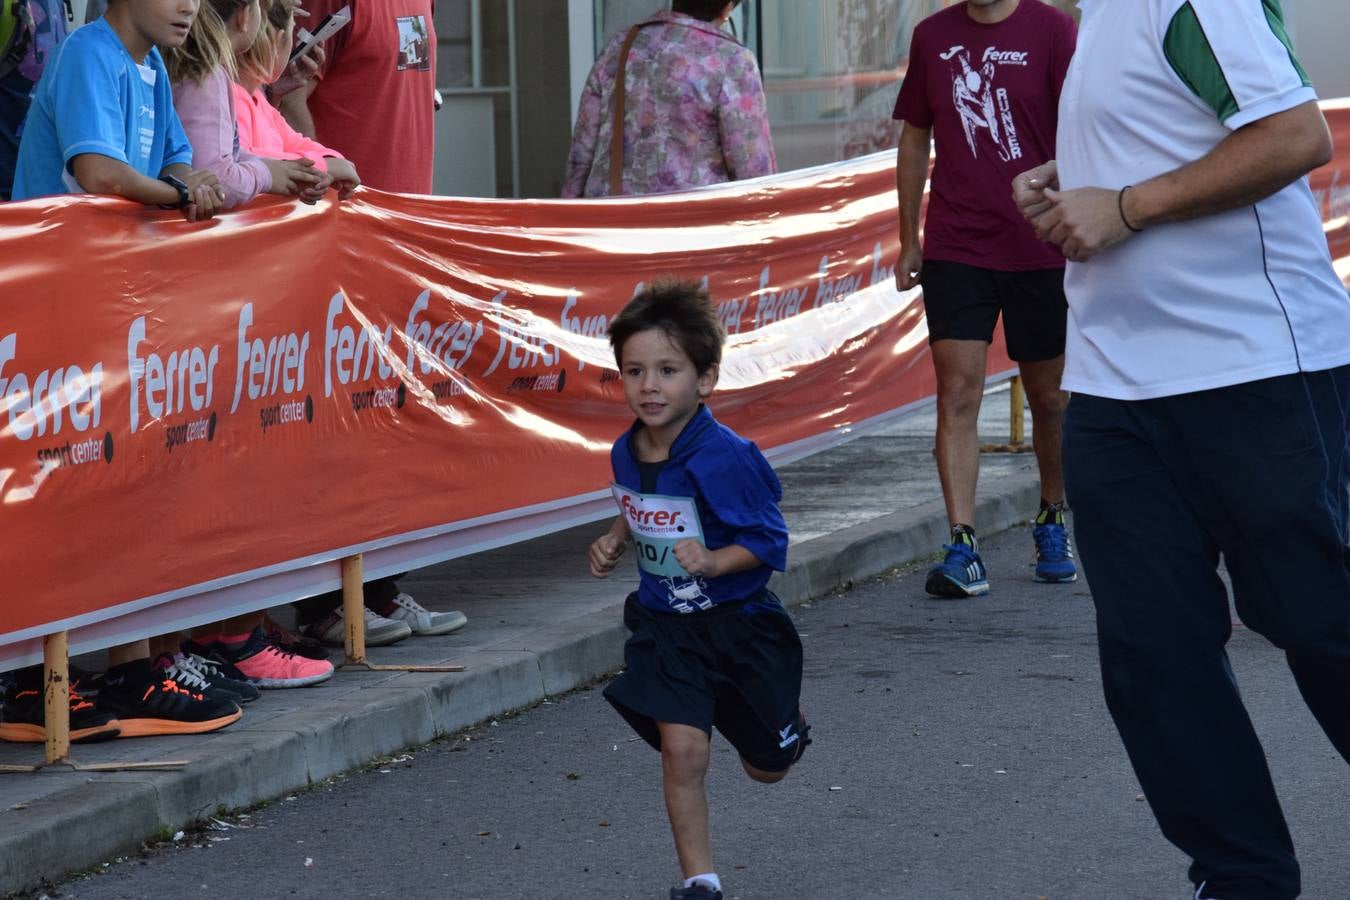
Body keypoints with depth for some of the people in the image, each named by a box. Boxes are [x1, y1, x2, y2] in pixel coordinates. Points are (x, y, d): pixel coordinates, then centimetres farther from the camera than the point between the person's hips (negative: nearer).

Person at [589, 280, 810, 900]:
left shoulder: (727, 458, -25)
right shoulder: (626, 453, -5)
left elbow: (769, 538, -20)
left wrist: (715, 561, -34)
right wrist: (614, 542, 0)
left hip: (739, 622, -3)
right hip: (665, 625, 3)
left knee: (767, 765, 14)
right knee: (682, 751, -11)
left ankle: (788, 721, 52)